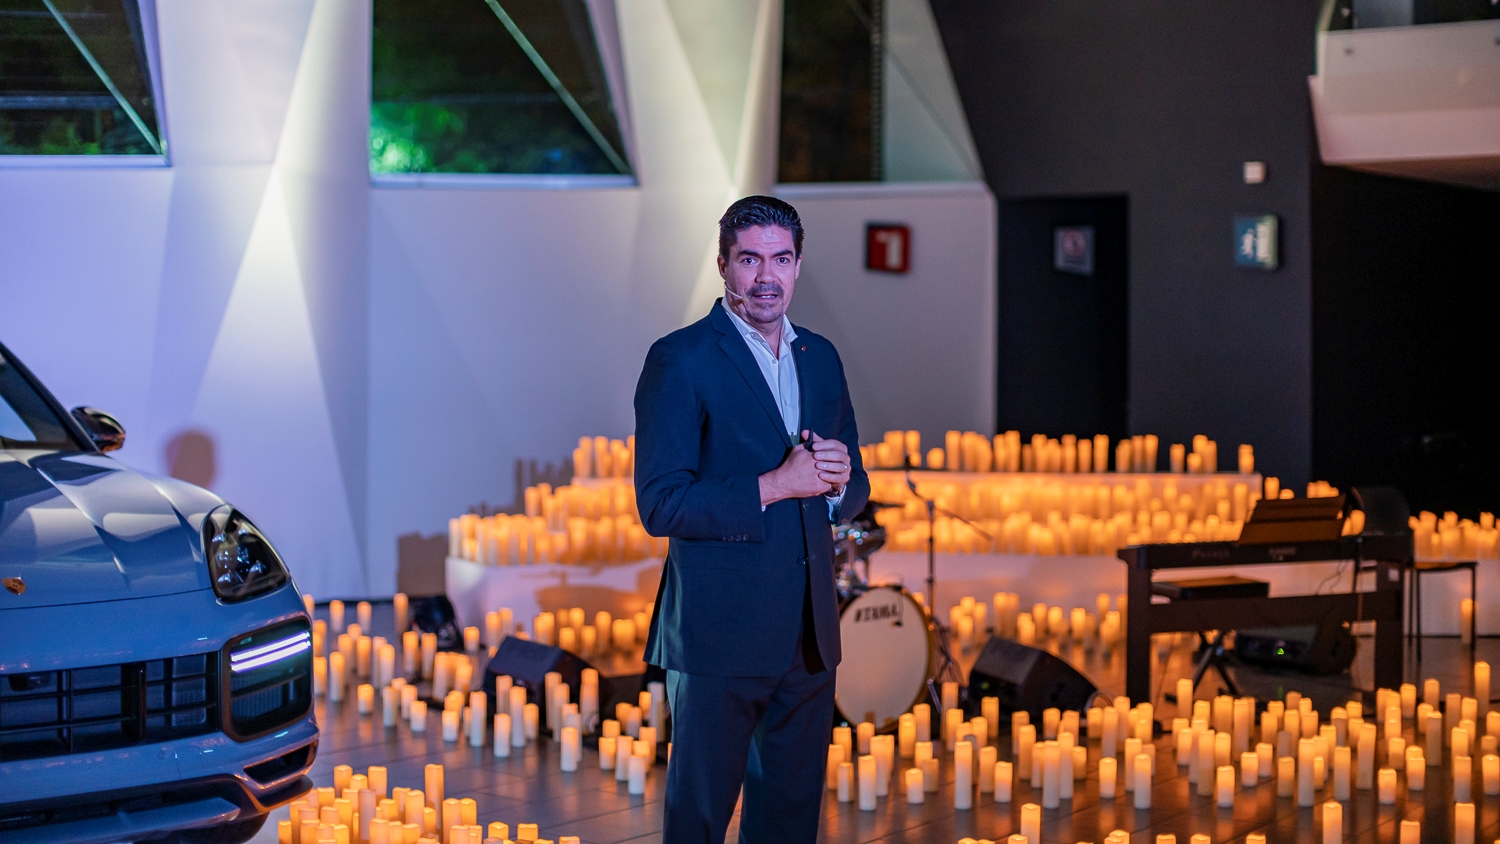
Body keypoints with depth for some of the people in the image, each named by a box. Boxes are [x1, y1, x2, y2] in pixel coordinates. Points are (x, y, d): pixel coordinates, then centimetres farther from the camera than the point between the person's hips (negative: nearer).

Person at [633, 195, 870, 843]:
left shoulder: (821, 359, 13)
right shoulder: (680, 360, -7)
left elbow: (854, 492, 19)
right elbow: (660, 504, -14)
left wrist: (836, 479, -5)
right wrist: (773, 486, -19)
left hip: (809, 636, 6)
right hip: (719, 636, -6)